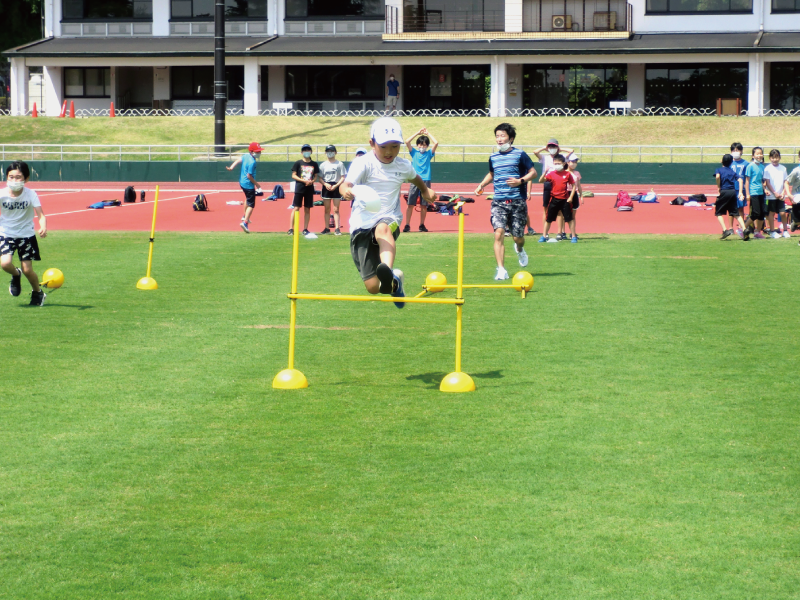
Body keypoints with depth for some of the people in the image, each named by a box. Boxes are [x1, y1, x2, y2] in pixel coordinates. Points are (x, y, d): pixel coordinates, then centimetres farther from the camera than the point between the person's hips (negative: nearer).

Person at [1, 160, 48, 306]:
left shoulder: (31, 194, -17)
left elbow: (41, 215, -24)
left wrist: (43, 227, -42)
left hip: (26, 235, -1)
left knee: (27, 270, -2)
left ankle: (38, 293, 28)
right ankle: (16, 275, 16)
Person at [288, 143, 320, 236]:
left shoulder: (314, 164, 10)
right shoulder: (298, 163, 1)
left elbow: (316, 176, 14)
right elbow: (293, 175, -1)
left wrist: (312, 181, -8)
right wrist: (304, 180, -14)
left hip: (310, 188, 3)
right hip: (299, 187, -3)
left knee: (307, 209, 5)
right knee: (296, 208, -6)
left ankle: (305, 229, 10)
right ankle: (291, 229, -5)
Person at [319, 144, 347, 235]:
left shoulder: (339, 164, 2)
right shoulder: (323, 165, 9)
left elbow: (343, 178, -1)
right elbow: (320, 177, 7)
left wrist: (336, 186, -14)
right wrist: (325, 184, -12)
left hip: (336, 187, -2)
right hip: (326, 187, 2)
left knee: (336, 209, -4)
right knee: (327, 210, 5)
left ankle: (337, 228, -6)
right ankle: (327, 228, 9)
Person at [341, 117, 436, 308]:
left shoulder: (403, 166, 8)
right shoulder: (363, 163, -7)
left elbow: (414, 178, 35)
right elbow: (347, 184, -26)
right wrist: (346, 190, -47)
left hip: (389, 220, 1)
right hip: (362, 225, -1)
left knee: (383, 229, -40)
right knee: (373, 287, -7)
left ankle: (388, 274, -62)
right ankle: (395, 280, 29)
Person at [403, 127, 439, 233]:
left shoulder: (429, 154, 12)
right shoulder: (414, 152, 11)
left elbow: (436, 143, -1)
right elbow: (407, 142, 0)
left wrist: (428, 133, 7)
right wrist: (418, 133, 4)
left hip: (426, 181, 1)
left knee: (424, 205, 2)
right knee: (410, 204, -6)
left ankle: (422, 225, 12)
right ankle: (407, 225, -5)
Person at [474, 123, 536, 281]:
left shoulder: (520, 155, -1)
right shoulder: (493, 157, 12)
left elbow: (533, 172, 1)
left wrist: (520, 181, -16)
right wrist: (482, 185, 15)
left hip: (518, 201, -2)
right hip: (498, 202, 2)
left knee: (518, 237, 3)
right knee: (499, 233, -16)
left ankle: (519, 249, 42)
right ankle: (501, 270, -16)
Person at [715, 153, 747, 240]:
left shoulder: (719, 169, 4)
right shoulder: (732, 171, 16)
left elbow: (717, 176, -18)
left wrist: (718, 188, -8)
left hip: (724, 191, -4)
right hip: (733, 191, 4)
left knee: (719, 213, 5)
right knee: (736, 213, 9)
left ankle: (725, 230, -12)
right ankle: (744, 229, -5)